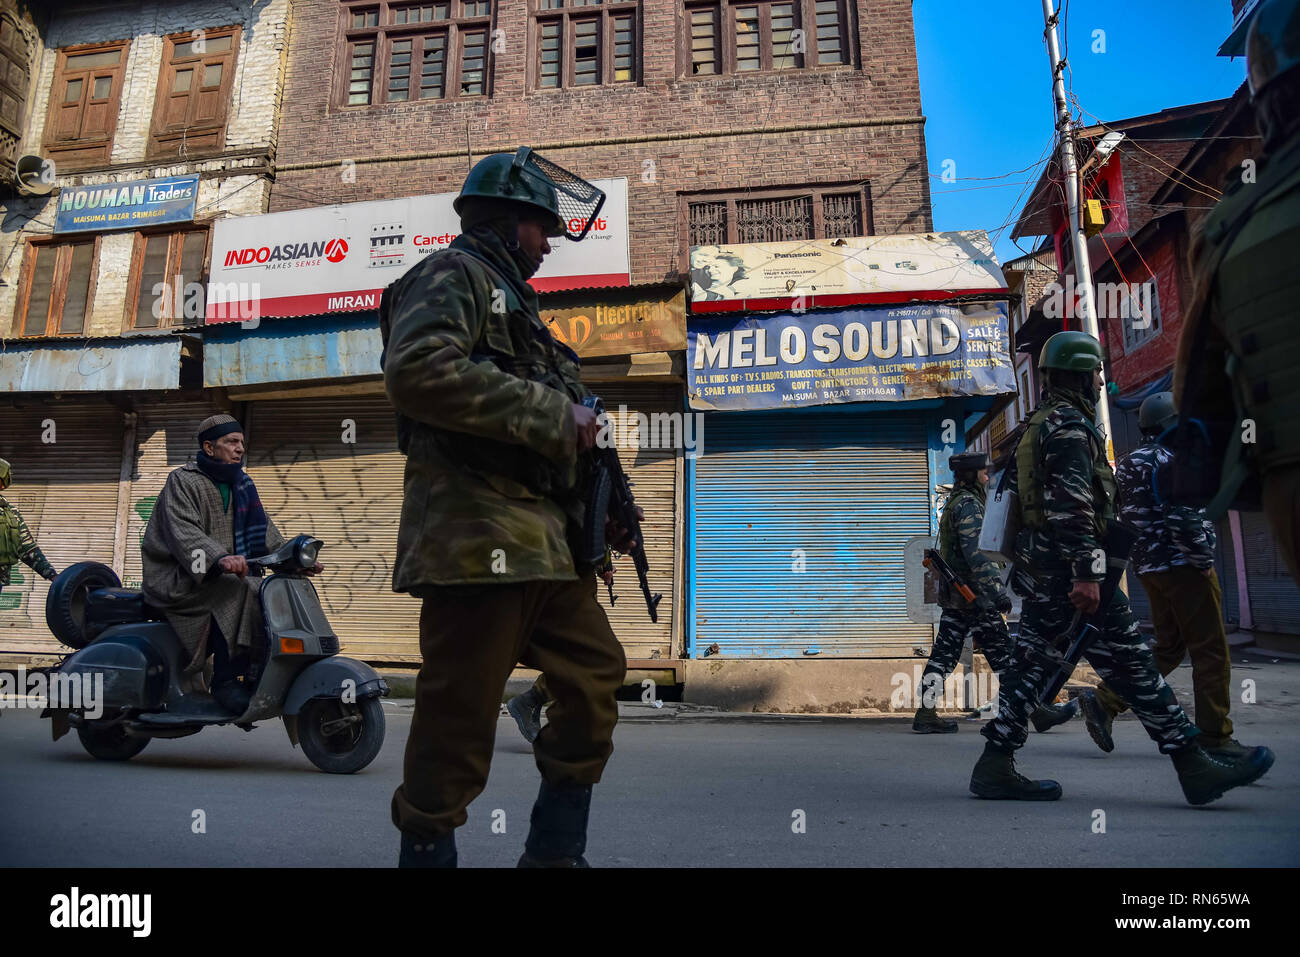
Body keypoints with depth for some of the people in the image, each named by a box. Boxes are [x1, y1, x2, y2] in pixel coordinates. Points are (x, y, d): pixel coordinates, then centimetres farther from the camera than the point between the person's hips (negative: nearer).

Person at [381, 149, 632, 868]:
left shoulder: (512, 300, 29)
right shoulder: (453, 274, 1)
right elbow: (418, 370, -21)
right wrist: (552, 413, -16)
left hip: (542, 538, 10)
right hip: (478, 534, -10)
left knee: (595, 674, 11)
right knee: (458, 724, -5)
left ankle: (555, 850, 22)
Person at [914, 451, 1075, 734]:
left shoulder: (953, 503, 19)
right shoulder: (969, 505, -12)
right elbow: (977, 553, -22)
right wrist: (998, 591, -26)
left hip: (953, 594, 9)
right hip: (973, 596, -9)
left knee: (944, 652, 6)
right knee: (1003, 654, -2)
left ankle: (926, 714, 5)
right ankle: (1036, 711, 5)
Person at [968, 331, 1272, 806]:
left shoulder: (1038, 426, 22)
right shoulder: (1069, 423, -10)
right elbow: (1071, 504, -21)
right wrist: (1086, 574, -25)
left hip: (1037, 569, 10)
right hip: (1064, 568, -10)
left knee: (1033, 665, 8)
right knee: (1131, 664, -4)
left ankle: (995, 766, 8)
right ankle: (1194, 767, 4)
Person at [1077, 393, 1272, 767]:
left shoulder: (1129, 464, 15)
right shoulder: (1172, 459, -13)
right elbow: (1181, 517, -21)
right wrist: (1205, 560, -13)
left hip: (1151, 567, 9)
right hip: (1182, 566, -9)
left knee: (1168, 647, 15)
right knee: (1211, 651, 0)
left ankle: (1104, 700, 7)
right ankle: (1214, 736, 6)